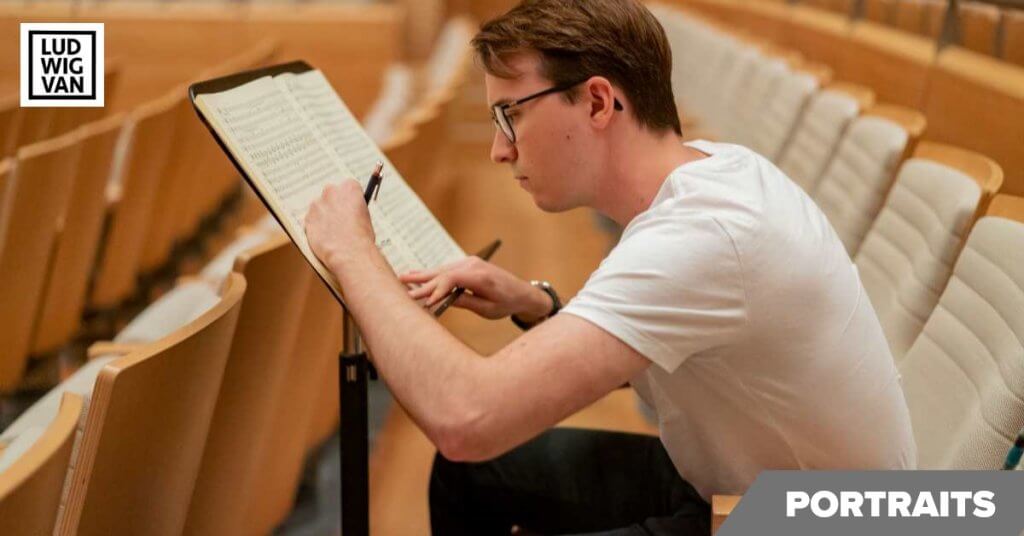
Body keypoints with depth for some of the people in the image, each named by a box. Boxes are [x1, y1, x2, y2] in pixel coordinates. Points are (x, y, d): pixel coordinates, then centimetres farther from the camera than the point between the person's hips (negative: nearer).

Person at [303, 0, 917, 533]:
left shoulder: (703, 234, -30)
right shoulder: (701, 169, -3)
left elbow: (465, 416, -37)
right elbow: (644, 355, 14)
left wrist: (353, 252, -21)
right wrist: (533, 305, -5)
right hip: (739, 477, 9)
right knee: (471, 468, 12)